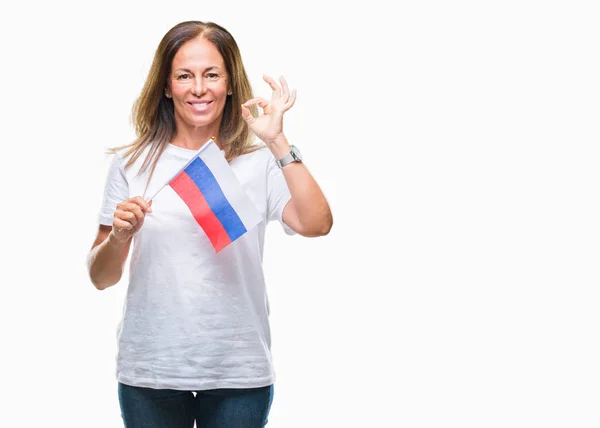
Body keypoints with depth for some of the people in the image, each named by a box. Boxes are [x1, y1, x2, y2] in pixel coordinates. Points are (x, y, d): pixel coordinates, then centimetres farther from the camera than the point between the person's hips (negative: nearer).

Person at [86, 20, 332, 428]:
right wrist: (120, 236, -14)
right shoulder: (132, 163, 2)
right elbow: (100, 278, 6)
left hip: (239, 372, -1)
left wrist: (277, 141, -18)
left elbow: (317, 225, -17)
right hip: (150, 369, 1)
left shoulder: (259, 162, -1)